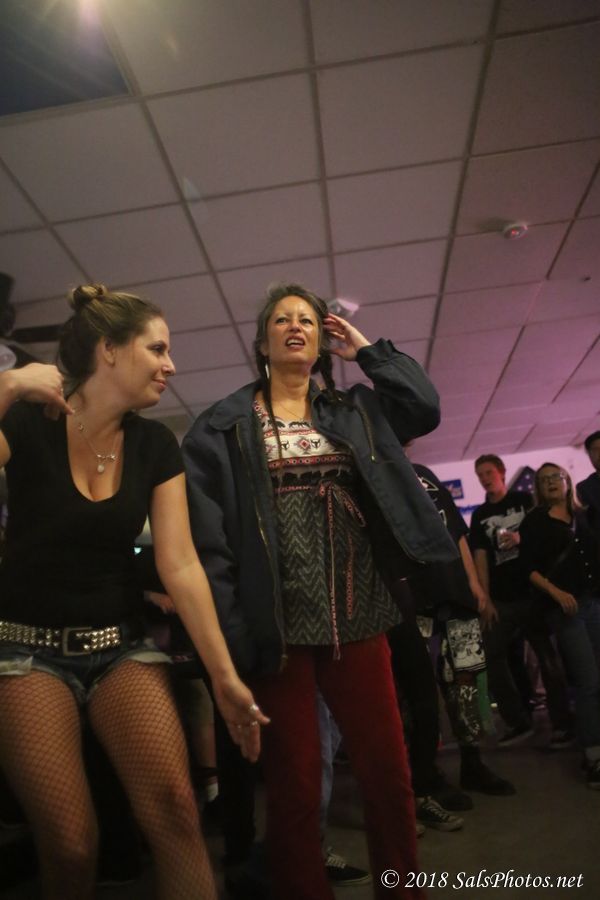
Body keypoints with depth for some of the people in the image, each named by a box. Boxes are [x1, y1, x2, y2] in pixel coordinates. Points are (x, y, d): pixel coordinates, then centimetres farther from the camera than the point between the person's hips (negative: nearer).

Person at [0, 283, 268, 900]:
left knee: (175, 809, -13)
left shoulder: (156, 446, -1)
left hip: (122, 644, 3)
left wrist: (225, 676, -7)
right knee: (70, 847, -6)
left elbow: (180, 565, -5)